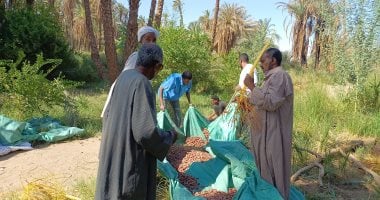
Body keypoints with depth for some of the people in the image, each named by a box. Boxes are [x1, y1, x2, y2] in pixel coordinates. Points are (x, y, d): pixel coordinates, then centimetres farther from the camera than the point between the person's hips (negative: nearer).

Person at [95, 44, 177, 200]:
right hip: (131, 157, -9)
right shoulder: (142, 84, -24)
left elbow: (108, 114, 12)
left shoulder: (124, 77, 3)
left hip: (115, 151, 9)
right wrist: (170, 137, -8)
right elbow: (146, 132, -27)